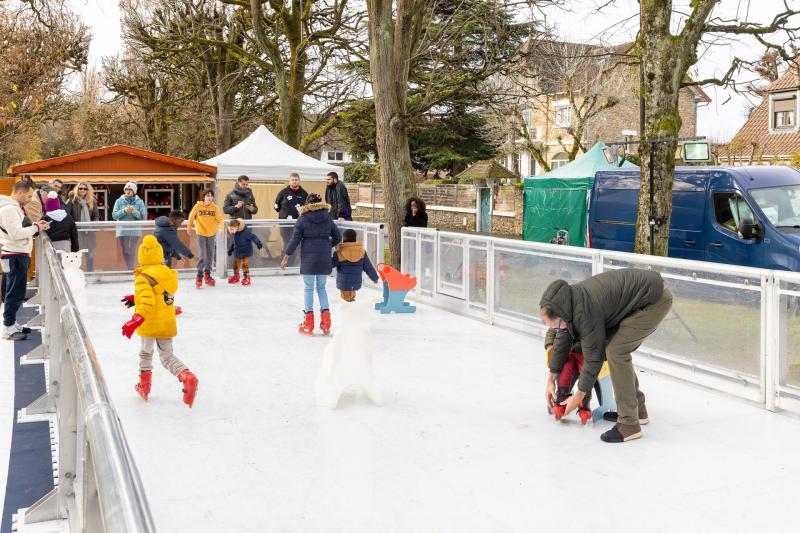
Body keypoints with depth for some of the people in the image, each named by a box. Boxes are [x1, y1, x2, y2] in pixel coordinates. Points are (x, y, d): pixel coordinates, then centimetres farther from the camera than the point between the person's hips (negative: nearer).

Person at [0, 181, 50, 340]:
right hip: (14, 257, -10)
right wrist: (36, 228, -15)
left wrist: (35, 225, 4)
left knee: (14, 292, 14)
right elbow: (15, 233, -24)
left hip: (19, 255, 10)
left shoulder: (15, 207, 16)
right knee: (15, 292, -6)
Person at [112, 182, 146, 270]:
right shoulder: (119, 201, 6)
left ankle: (132, 269, 4)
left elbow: (143, 217, -2)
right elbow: (114, 215, -2)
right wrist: (124, 211, -17)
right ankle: (129, 269, 6)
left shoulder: (139, 202, 5)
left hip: (135, 231, -1)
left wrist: (135, 212, -19)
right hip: (123, 230, 1)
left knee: (132, 252, -2)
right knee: (125, 252, 0)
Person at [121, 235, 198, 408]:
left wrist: (135, 321, -32)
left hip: (149, 323, -5)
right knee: (167, 356, 7)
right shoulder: (169, 273, 7)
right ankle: (187, 376, -19)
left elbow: (147, 303, -27)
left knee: (145, 353, 18)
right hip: (168, 322, 5)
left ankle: (144, 386, 29)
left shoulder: (143, 278, -16)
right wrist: (137, 298, 26)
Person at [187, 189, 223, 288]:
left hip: (211, 234, 3)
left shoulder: (215, 207, -4)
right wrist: (189, 228, 14)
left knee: (210, 255, 11)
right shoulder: (198, 206, -8)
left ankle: (207, 274, 28)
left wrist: (221, 227, -31)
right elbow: (191, 217, 5)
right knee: (203, 255, -10)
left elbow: (219, 218, -12)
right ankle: (199, 275, 4)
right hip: (201, 233, -3)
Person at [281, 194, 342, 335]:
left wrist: (286, 256, 3)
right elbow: (338, 236, 8)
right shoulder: (327, 218, 5)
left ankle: (308, 323, 7)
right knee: (321, 287, 14)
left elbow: (295, 239, -5)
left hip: (308, 258, -3)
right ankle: (325, 319, 5)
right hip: (324, 258, 3)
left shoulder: (302, 219, -4)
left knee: (309, 288, 5)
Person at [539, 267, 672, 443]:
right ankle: (637, 408, 22)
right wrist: (551, 381, 19)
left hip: (656, 299, -9)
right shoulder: (568, 301, -1)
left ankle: (629, 424, -9)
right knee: (614, 347, 12)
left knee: (615, 352, -14)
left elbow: (594, 358, -17)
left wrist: (578, 397, -5)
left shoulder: (585, 312, -28)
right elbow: (562, 342, 12)